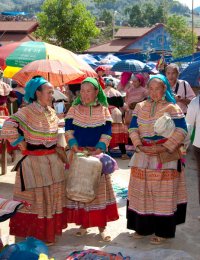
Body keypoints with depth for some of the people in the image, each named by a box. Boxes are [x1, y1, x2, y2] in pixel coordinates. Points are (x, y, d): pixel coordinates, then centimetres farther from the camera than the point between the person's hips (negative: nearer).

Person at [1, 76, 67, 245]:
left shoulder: (52, 112, 8)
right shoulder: (27, 112, -15)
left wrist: (59, 148, 10)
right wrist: (22, 143, -17)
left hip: (53, 160, 7)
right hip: (34, 161, -7)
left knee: (53, 196, 14)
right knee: (37, 197, 1)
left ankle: (50, 230, 30)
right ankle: (35, 234, 14)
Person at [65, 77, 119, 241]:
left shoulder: (103, 110, 4)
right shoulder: (74, 109, 5)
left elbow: (107, 132, -3)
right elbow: (68, 130, -1)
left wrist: (99, 149, -17)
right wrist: (74, 146, -17)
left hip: (97, 154, -1)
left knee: (99, 188, 1)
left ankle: (102, 225, 8)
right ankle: (83, 223, 15)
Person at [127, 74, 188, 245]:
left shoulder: (172, 108, -3)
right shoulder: (140, 107, 10)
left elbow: (181, 131, -10)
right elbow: (133, 129, 7)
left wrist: (163, 148, -17)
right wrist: (139, 146, -11)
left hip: (165, 158, -4)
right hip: (143, 157, 4)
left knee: (163, 194, -1)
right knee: (142, 193, 8)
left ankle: (163, 231, 8)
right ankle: (143, 227, 20)